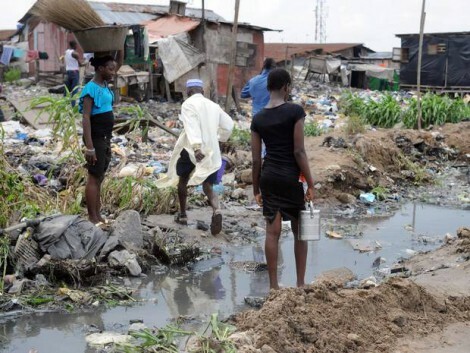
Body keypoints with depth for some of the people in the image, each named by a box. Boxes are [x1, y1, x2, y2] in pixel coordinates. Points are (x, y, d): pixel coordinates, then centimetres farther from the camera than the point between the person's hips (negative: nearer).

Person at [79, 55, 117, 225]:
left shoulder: (105, 88, 12)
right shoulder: (91, 88, -15)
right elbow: (86, 118, -20)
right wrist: (89, 147, -25)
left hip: (105, 138, 9)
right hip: (96, 138, -9)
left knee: (99, 178, 12)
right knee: (94, 178, -4)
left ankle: (98, 216, 19)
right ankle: (92, 218, 2)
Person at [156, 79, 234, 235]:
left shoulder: (188, 104, -6)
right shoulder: (214, 106, 11)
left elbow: (192, 126, -21)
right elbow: (228, 125, 18)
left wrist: (196, 147, -33)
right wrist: (220, 138, 34)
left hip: (191, 148, -4)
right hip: (211, 151, 4)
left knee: (183, 180, 19)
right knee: (208, 186, 4)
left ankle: (182, 215, 28)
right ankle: (216, 210, -26)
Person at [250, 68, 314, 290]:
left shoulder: (258, 118, 3)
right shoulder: (295, 111, -11)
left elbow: (256, 159, 3)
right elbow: (299, 151, -14)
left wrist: (256, 188, 12)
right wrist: (310, 183, -8)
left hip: (268, 177, 4)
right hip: (290, 177, -4)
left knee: (272, 231, 7)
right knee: (300, 231, 11)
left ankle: (273, 285, 12)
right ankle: (300, 284, 16)